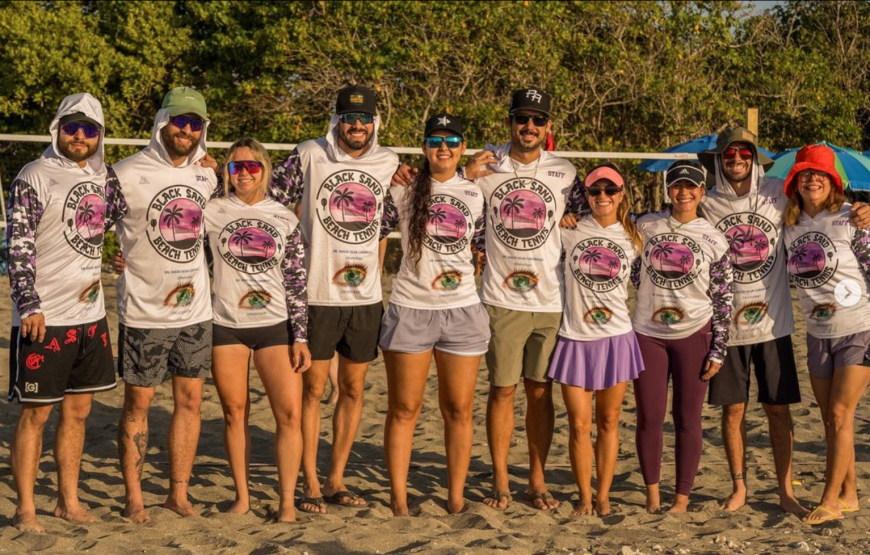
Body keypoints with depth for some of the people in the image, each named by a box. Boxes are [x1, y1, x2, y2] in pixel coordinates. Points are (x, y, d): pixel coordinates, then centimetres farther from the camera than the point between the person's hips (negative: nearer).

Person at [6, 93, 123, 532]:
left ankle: (68, 501, 22)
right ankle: (25, 509, 9)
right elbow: (18, 246, -11)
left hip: (90, 314, 6)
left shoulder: (104, 177, 10)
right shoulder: (33, 178, -7)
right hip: (45, 317, -6)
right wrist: (29, 305, -19)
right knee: (36, 412, 0)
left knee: (78, 410, 12)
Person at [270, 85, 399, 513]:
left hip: (366, 296, 4)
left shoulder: (389, 164, 7)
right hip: (318, 295, -4)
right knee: (313, 388, 1)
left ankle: (336, 480, 20)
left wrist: (374, 266, 14)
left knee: (353, 389, 9)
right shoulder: (309, 157, -5)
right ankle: (310, 484, 10)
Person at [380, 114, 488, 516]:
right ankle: (398, 498, 10)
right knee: (404, 409, 2)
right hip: (410, 308, -2)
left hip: (463, 309, 2)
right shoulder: (404, 188, 1)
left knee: (459, 409, 6)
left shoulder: (474, 193, 9)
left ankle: (456, 497, 16)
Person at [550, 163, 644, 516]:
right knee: (579, 424, -1)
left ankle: (603, 495, 19)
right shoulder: (569, 231, 1)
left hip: (617, 338, 1)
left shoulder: (632, 238, 6)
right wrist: (560, 222, -3)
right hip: (575, 338, -1)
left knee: (609, 422, 8)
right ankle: (584, 497, 14)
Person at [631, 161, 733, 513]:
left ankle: (683, 496, 13)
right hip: (647, 333, 1)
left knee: (687, 419, 2)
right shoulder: (647, 226, 3)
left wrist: (718, 350, -2)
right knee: (649, 417, 2)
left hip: (694, 335, -1)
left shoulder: (713, 239, 0)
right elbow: (635, 271, 18)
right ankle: (652, 492, 16)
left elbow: (723, 299, 1)